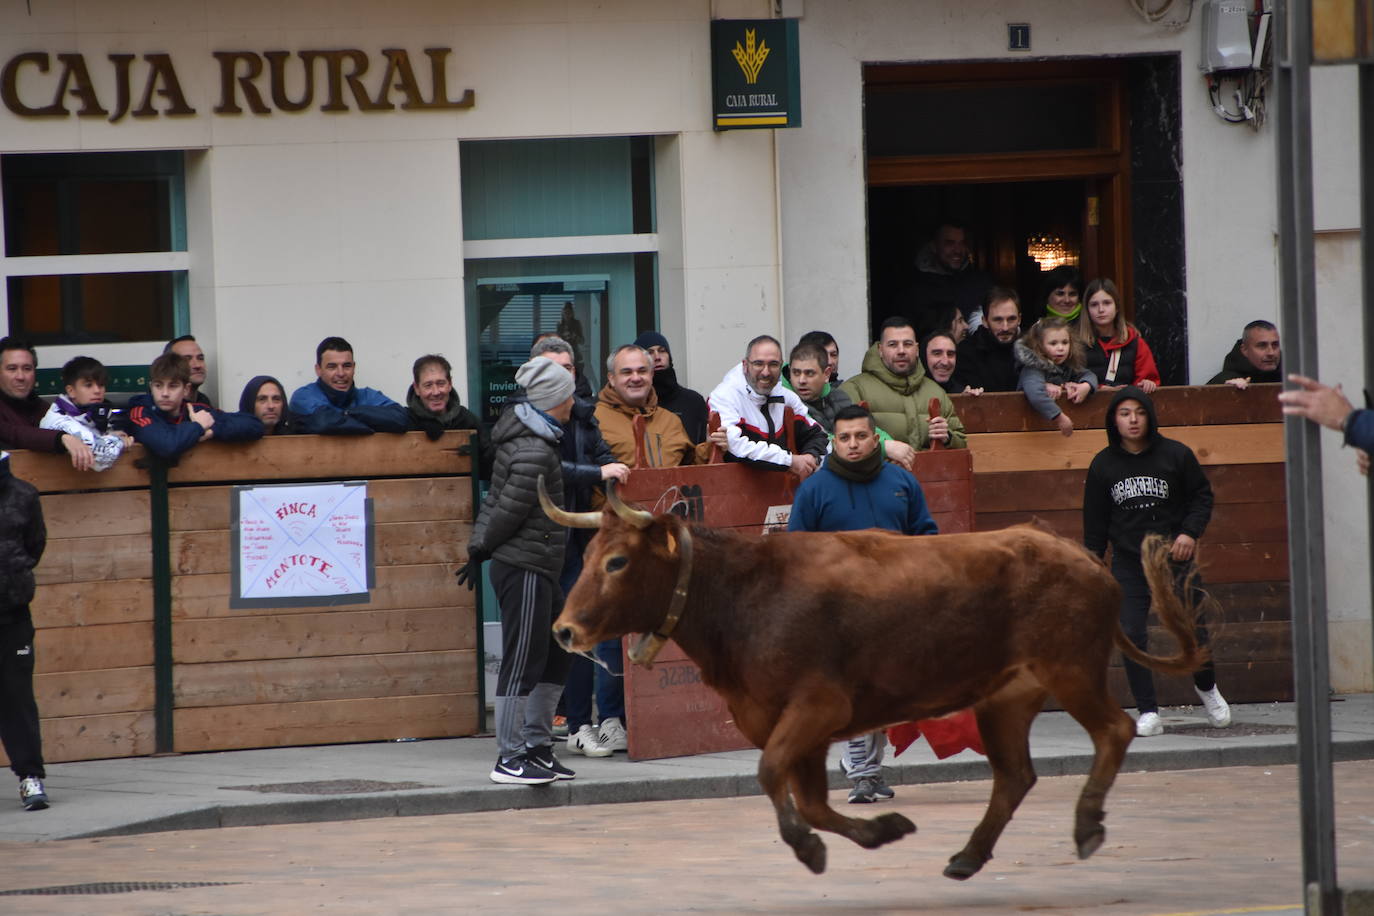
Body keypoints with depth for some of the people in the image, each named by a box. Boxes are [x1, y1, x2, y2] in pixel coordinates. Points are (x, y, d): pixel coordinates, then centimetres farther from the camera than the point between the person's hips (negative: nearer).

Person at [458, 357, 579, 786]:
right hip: (524, 569, -10)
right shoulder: (533, 454, -19)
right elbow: (508, 511, -16)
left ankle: (537, 746, 22)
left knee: (556, 656, 16)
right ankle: (509, 759, -3)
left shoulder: (527, 439, 13)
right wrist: (481, 552, -4)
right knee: (523, 662, -6)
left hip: (539, 571, 10)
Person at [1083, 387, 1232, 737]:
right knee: (1131, 634, -10)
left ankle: (1206, 687, 29)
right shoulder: (1103, 465, 4)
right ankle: (1148, 713, -3)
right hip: (1128, 563, 1)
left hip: (1174, 557, -1)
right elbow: (1095, 523, 11)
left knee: (1193, 629, -3)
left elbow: (1202, 495, 6)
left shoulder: (1176, 455, -2)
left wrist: (1190, 532, -10)